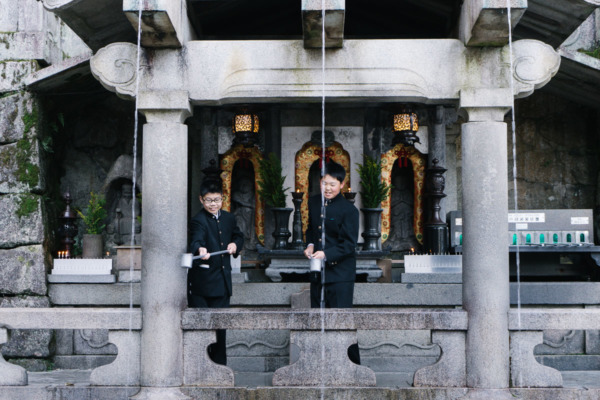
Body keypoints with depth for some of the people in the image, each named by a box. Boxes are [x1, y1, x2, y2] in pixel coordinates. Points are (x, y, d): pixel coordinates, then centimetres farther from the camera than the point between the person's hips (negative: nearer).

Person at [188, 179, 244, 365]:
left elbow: (238, 235, 27)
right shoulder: (199, 220, -11)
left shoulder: (228, 218, 11)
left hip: (222, 280, 5)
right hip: (201, 281, -5)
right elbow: (196, 239, -30)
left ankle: (219, 361, 20)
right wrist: (200, 249, -51)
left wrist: (235, 244, 5)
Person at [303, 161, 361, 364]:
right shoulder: (314, 203, 9)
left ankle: (353, 363, 3)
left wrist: (326, 254, -25)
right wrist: (310, 245, 3)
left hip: (340, 273, -6)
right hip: (317, 272, 6)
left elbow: (349, 244, -13)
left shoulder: (348, 210, -10)